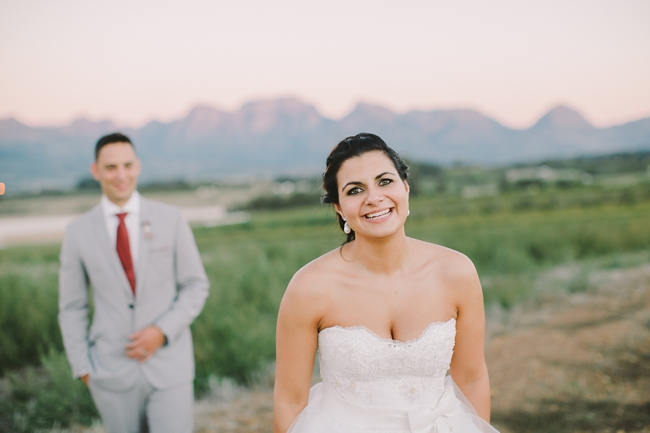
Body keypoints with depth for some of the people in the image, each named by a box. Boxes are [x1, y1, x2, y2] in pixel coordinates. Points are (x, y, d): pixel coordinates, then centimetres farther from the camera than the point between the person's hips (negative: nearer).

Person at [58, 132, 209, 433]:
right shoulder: (78, 232, 0)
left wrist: (162, 331, -12)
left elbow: (196, 286, 2)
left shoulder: (170, 220, -3)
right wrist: (83, 369, 1)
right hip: (113, 372, 1)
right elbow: (72, 307, 6)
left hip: (169, 367, -1)